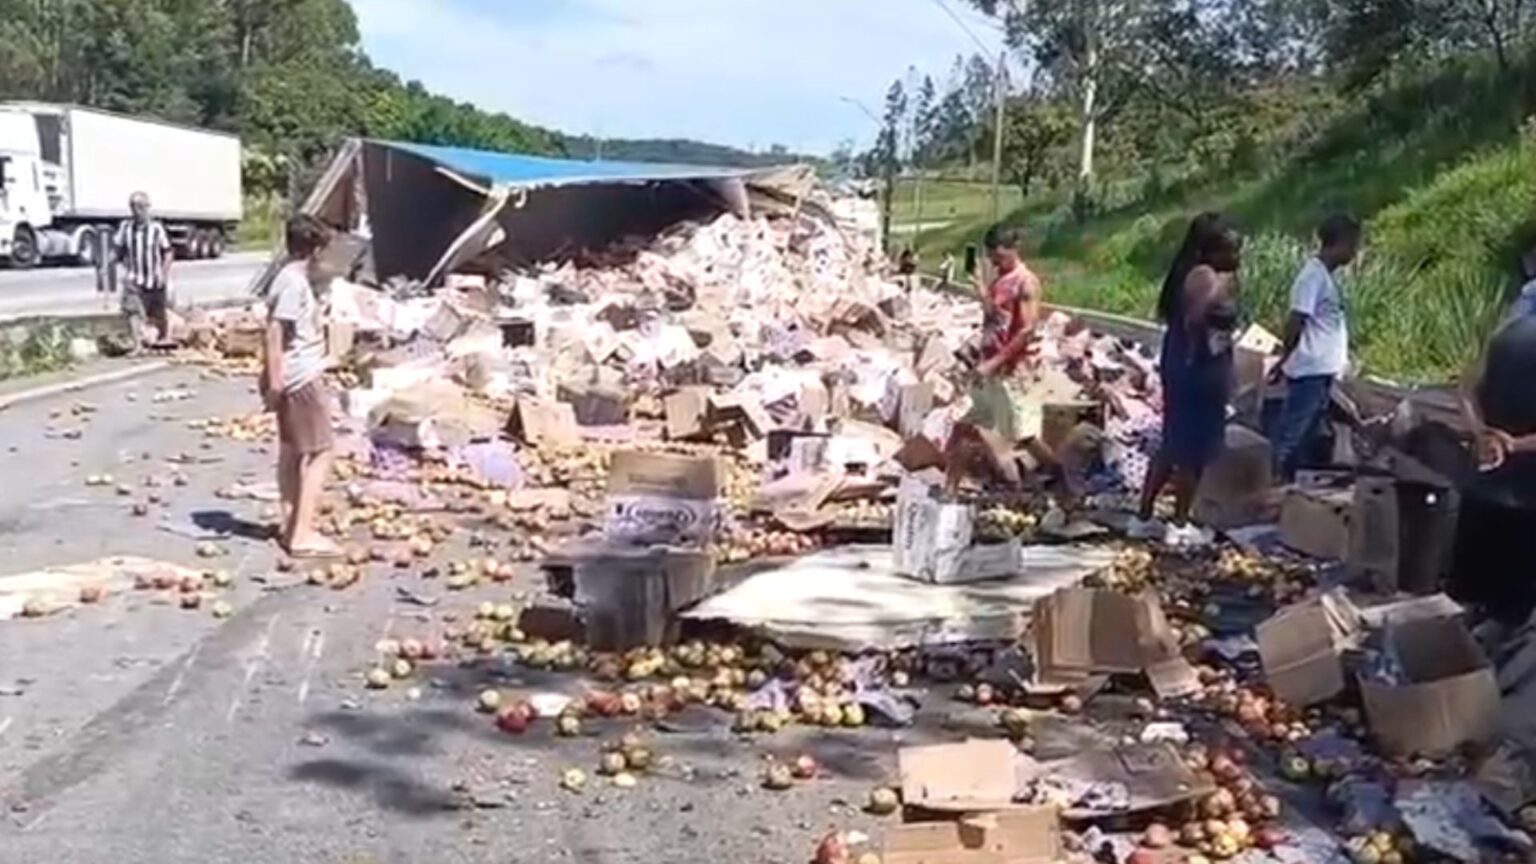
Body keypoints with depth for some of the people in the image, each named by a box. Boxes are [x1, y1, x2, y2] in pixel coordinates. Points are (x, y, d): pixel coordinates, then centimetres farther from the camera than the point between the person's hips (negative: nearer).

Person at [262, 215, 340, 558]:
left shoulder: (294, 278, 12)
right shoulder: (294, 282, -18)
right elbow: (274, 331, -23)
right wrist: (274, 380, -23)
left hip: (294, 378, 10)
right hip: (301, 378, -10)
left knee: (292, 450, 14)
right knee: (320, 452, -7)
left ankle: (292, 527, 22)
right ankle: (303, 535, -8)